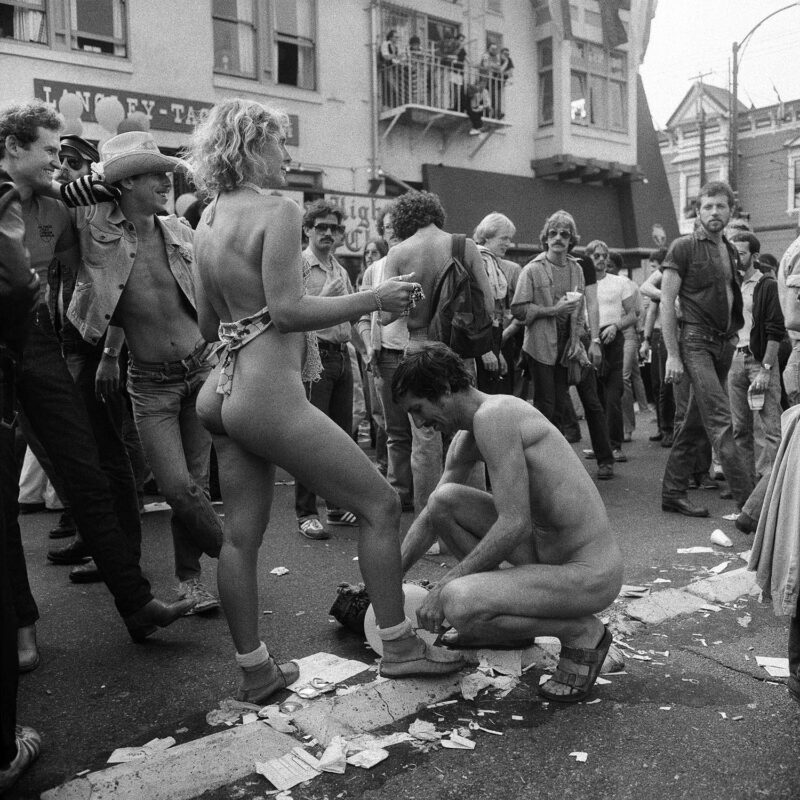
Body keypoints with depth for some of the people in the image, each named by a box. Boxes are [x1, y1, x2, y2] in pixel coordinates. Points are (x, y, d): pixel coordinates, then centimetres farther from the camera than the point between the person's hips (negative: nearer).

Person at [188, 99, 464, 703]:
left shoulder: (209, 219, 14)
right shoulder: (278, 210, -11)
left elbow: (207, 323, 16)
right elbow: (288, 310, -21)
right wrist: (375, 300, -12)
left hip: (228, 391, 9)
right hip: (271, 394, -9)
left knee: (242, 535, 12)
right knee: (380, 504, 2)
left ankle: (255, 671, 24)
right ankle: (398, 646, 10)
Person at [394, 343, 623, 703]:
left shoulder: (493, 416, -20)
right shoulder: (466, 438, 10)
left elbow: (514, 525, -26)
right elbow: (429, 518, 20)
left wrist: (442, 587, -17)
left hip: (589, 574, -9)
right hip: (545, 549, 9)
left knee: (457, 604, -27)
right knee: (444, 501, 5)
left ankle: (581, 633, -2)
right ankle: (506, 622, 18)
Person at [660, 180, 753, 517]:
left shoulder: (730, 252, 15)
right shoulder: (683, 247, -5)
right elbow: (667, 302, -9)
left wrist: (734, 337, 9)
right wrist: (673, 355, -14)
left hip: (724, 343, 7)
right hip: (695, 341, -7)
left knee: (695, 421, 10)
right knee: (720, 421, -13)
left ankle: (673, 492, 19)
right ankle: (749, 502, -13)